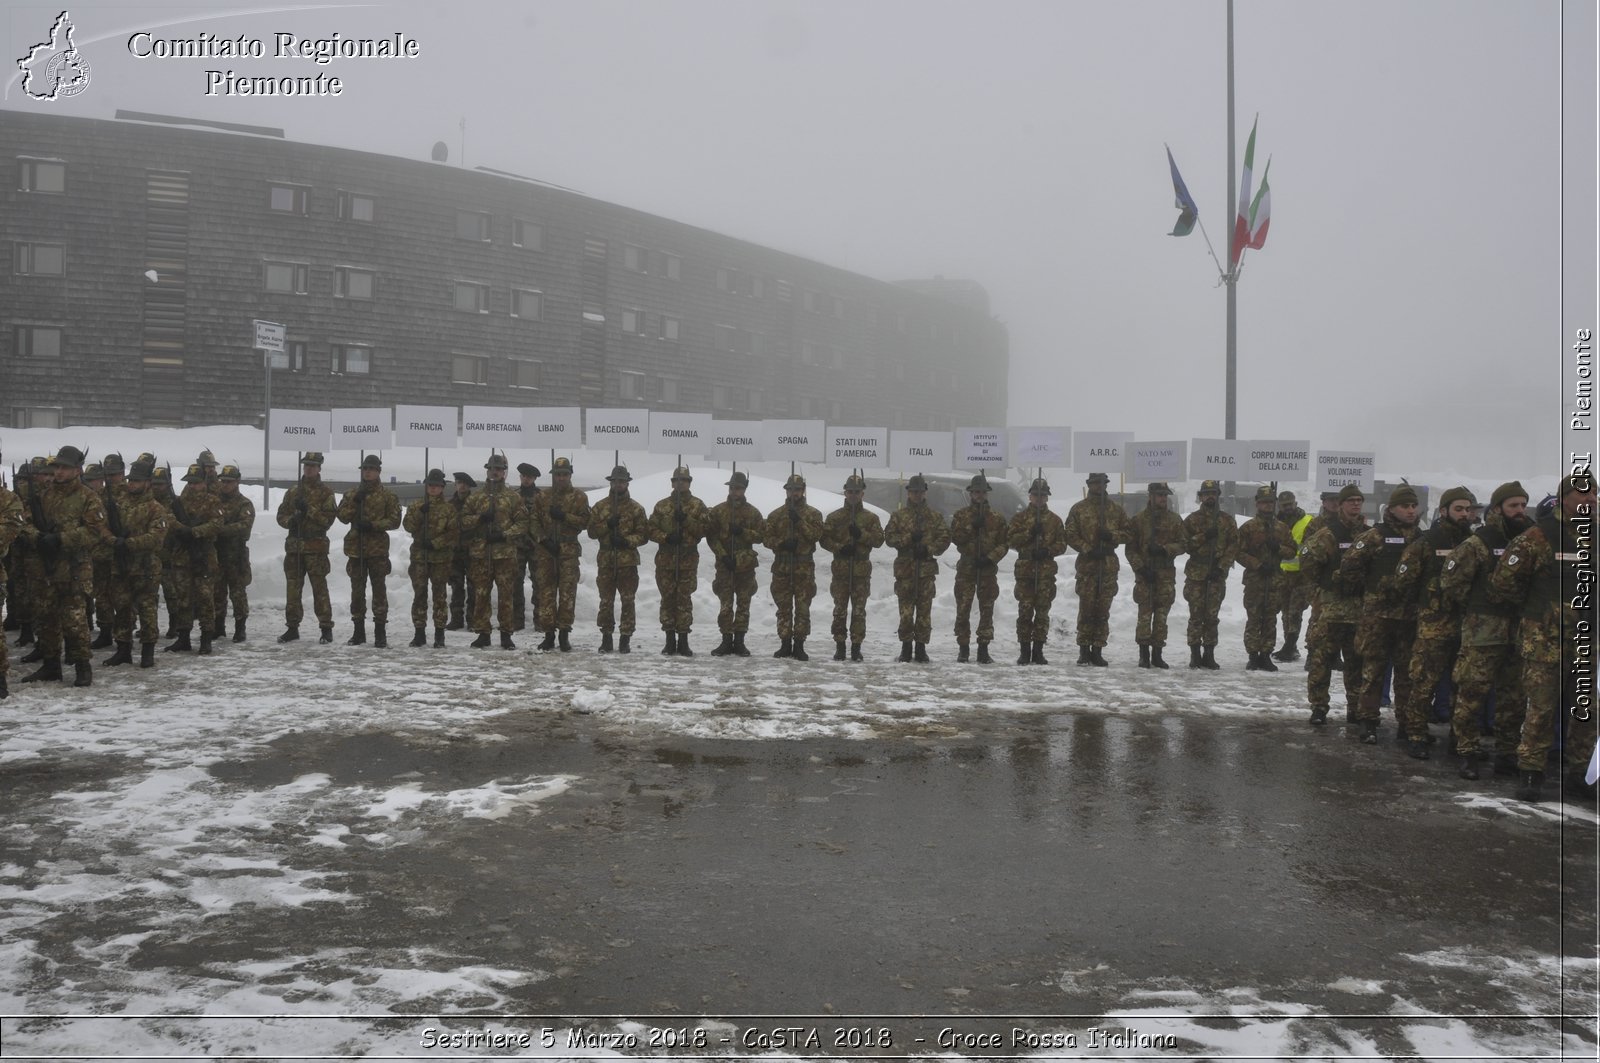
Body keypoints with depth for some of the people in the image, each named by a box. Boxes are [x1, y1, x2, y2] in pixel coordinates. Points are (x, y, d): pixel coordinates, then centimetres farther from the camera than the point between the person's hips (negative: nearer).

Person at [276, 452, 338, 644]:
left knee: (319, 588, -5)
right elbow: (281, 515, 13)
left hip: (316, 547, -5)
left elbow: (328, 518, -9)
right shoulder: (293, 491, 15)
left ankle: (326, 628, -2)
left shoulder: (326, 492, 1)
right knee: (293, 588, 8)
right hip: (294, 546, 5)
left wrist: (308, 509, -18)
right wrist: (290, 520, -8)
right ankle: (292, 627, 16)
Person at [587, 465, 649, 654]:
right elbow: (592, 531, 3)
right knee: (606, 601, 3)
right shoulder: (600, 507, 9)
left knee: (627, 601, -1)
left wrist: (627, 540, -15)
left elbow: (644, 535, 2)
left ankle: (625, 638, 5)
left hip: (628, 561, -1)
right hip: (606, 560, 1)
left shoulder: (636, 509, 5)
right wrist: (607, 524, -13)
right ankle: (606, 637, 12)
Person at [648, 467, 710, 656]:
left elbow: (705, 528, -5)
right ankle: (670, 641, 10)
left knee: (684, 599, -1)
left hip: (688, 560, -1)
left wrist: (686, 519, -15)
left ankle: (683, 641, 3)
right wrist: (666, 537, -11)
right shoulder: (662, 505, 10)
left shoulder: (698, 505, 6)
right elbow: (652, 530, 6)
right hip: (665, 560, 1)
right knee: (668, 599, 3)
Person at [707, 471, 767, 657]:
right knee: (725, 605, 0)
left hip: (746, 565, 1)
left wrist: (743, 532, -15)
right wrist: (723, 556, -11)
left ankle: (739, 641, 11)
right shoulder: (718, 510, 4)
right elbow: (711, 537, 0)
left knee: (743, 605, 4)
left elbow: (761, 535, 1)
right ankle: (726, 640, 7)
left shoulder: (753, 512, 5)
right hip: (724, 564, -1)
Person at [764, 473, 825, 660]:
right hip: (781, 566, 2)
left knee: (803, 608, -1)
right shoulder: (776, 515, 10)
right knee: (784, 607, 5)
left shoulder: (813, 514, 6)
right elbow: (766, 538, 5)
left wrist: (799, 521, -18)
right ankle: (785, 644, 11)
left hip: (804, 567, -2)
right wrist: (781, 544, -12)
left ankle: (799, 645, 3)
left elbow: (816, 534, -10)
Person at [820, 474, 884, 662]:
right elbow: (824, 539, 3)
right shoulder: (834, 517, 8)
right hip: (840, 569, 0)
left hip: (862, 570, 0)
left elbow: (879, 540, -1)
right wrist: (839, 548, -13)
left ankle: (856, 646, 6)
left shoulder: (871, 517, 8)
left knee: (859, 610, 1)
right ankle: (840, 646, 9)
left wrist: (861, 534, -15)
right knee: (840, 609, 3)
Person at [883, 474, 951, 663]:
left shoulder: (934, 515, 8)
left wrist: (929, 549, -9)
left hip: (927, 567, 1)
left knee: (924, 609, 1)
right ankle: (906, 646, 8)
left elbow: (945, 537, 5)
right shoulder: (899, 515, 7)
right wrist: (908, 538, -13)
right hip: (905, 568, 0)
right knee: (906, 609, 0)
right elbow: (889, 536, 0)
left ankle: (921, 647, 8)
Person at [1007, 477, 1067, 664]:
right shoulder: (1020, 517, 9)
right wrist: (1029, 533, -13)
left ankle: (1038, 650, 6)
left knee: (1042, 611, 1)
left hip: (1046, 571, 1)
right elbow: (1010, 540, -1)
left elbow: (1062, 545, 8)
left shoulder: (1054, 520, 12)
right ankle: (1025, 651, 1)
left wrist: (1048, 551, -10)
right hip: (1025, 569, -1)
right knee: (1025, 610, -3)